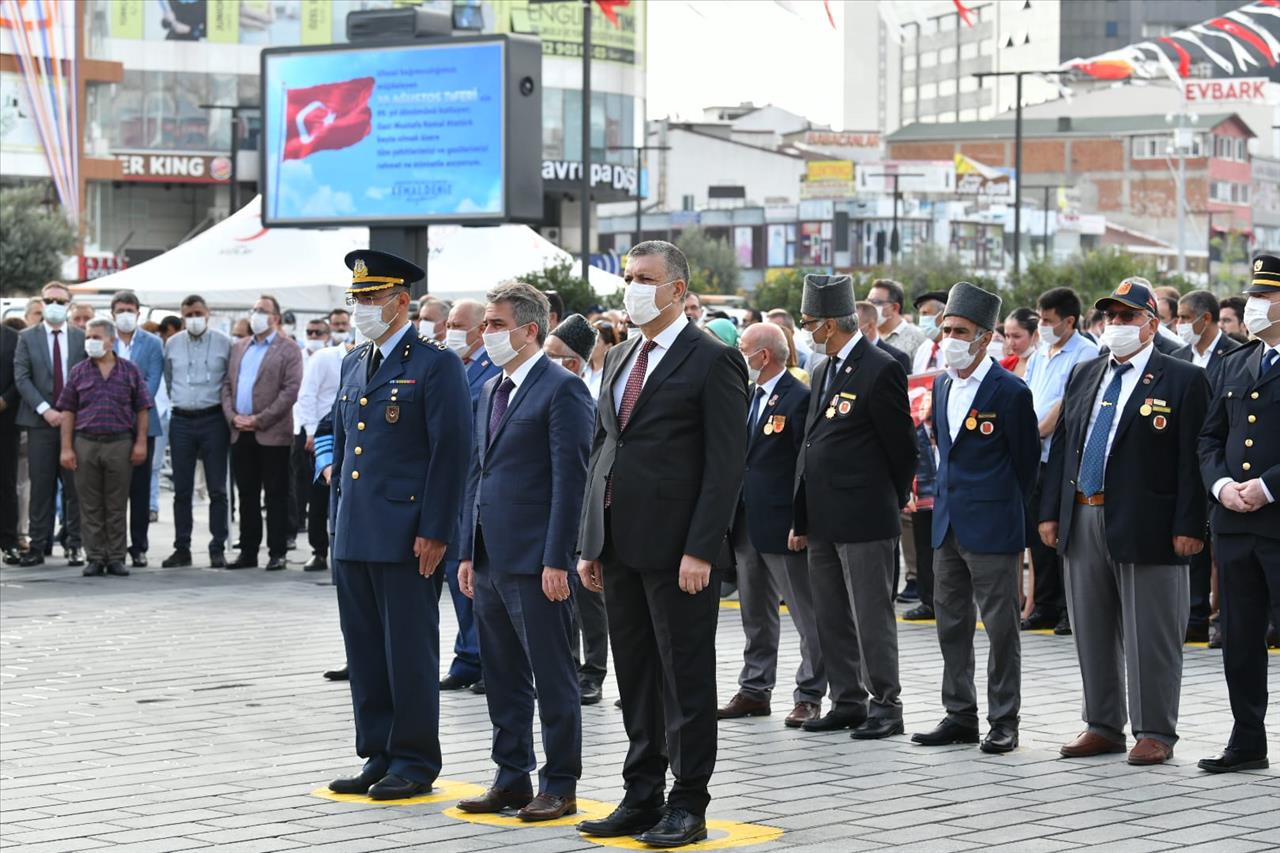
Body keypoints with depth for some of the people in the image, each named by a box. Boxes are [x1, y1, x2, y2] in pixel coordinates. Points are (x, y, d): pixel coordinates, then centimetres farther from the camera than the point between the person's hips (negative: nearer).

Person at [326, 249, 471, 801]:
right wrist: (337, 516, 16)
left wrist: (434, 531, -16)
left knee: (409, 651, -1)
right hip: (354, 536, 7)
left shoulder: (436, 363, -8)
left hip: (406, 536, -7)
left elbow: (452, 450, -12)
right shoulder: (354, 363, 15)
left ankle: (415, 762, 7)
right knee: (364, 651, 10)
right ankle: (377, 756, 18)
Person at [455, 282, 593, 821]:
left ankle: (560, 786, 6)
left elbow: (571, 480, -15)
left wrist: (557, 560, -19)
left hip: (535, 562, -9)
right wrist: (468, 553, 15)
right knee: (503, 679, 13)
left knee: (553, 679, 0)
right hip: (491, 561, 9)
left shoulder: (562, 390, -10)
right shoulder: (491, 392, 16)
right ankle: (512, 778, 21)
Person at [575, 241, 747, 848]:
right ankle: (642, 798, 20)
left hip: (676, 547, -7)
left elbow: (725, 463, -12)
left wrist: (700, 549, -18)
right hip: (620, 545, 7)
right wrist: (590, 544, 12)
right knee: (635, 678, 12)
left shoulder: (711, 360, -8)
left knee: (686, 678, 0)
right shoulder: (619, 359, 16)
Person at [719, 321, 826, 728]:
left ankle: (809, 696, 5)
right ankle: (754, 690, 22)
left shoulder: (798, 398, -12)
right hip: (747, 523, 9)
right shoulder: (748, 397, 14)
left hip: (783, 524, -9)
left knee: (807, 615, 1)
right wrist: (732, 513, 11)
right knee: (755, 615, 15)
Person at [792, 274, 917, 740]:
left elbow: (902, 448, -8)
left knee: (872, 617, -3)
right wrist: (801, 518, 15)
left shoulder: (880, 370, -12)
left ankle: (886, 706, 4)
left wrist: (891, 503, 2)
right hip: (823, 521, 9)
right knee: (833, 619, 13)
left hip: (864, 520, -9)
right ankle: (848, 702, 21)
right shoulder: (822, 371, 15)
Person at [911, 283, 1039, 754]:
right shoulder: (942, 385, 10)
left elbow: (1027, 462, -5)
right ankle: (960, 715, 20)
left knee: (1001, 626, 0)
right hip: (948, 522, 7)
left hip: (993, 527, -7)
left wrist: (1004, 511, 2)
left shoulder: (1010, 392, -12)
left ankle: (1004, 720, 6)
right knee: (951, 623, 11)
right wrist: (947, 499, 16)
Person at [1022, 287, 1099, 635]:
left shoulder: (1085, 354, -8)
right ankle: (1045, 607, 18)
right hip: (1036, 458, 8)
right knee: (1040, 534, 10)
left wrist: (1035, 435, -9)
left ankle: (1071, 611, 3)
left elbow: (1066, 405, -14)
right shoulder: (1039, 355, 16)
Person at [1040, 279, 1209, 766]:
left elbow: (1192, 460, -8)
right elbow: (1062, 447, 15)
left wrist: (1189, 526, -14)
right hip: (1083, 523, 6)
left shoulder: (1182, 381, -4)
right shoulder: (1083, 377, 14)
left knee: (1149, 636, 0)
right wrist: (1050, 511, 8)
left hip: (1146, 526, -6)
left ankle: (1155, 733, 8)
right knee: (1093, 634, 12)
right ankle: (1103, 726, 22)